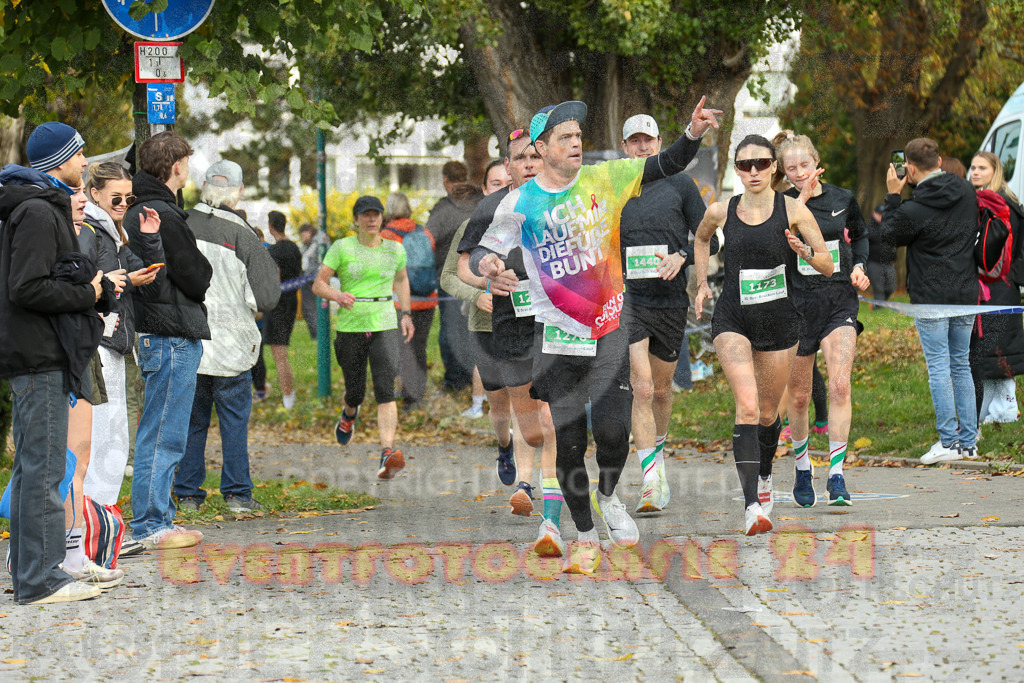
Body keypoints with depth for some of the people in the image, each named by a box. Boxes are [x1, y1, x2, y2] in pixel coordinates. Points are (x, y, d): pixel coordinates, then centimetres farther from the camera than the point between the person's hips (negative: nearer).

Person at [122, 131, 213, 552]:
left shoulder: (138, 213, 14)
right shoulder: (164, 216, -16)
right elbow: (196, 280, -14)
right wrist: (205, 265, 5)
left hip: (152, 334, 10)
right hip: (173, 337, -10)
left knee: (159, 436, 16)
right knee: (162, 437, -5)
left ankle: (158, 520, 21)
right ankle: (148, 527, -3)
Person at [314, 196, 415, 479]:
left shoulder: (395, 250, 7)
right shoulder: (342, 248, -1)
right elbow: (318, 285, -1)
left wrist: (406, 314, 21)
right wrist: (337, 295, -21)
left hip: (385, 326, 0)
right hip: (350, 327, 0)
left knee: (385, 389, -17)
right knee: (355, 392, 9)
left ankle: (387, 453, -27)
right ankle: (349, 414, 48)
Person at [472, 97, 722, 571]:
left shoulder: (604, 180, -1)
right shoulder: (520, 203, -3)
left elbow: (666, 165, -4)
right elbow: (483, 251, -2)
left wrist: (692, 135, -23)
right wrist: (486, 266, -26)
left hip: (608, 327, 0)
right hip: (557, 335, 0)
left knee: (613, 429, -13)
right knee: (568, 441, 2)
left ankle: (608, 498, 18)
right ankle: (585, 536, 18)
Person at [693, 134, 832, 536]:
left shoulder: (793, 210, -5)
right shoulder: (720, 212, 0)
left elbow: (828, 267, -3)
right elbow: (701, 239, 24)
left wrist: (806, 252, -23)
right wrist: (702, 283, 16)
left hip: (780, 321, 1)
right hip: (732, 319, -1)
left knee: (768, 412, 15)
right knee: (747, 406, -19)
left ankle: (764, 477, 47)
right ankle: (752, 507, -27)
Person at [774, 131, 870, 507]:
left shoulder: (843, 199, 3)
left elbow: (860, 236, 22)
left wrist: (859, 266, 3)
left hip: (840, 302, 0)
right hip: (798, 303, 0)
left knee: (840, 385, -17)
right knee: (799, 397, 9)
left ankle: (836, 477, -17)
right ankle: (802, 469, 32)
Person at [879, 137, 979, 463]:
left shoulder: (914, 209, -17)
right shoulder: (967, 192, 2)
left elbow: (890, 234, 1)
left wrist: (893, 195, 6)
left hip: (931, 297, -6)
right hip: (966, 294, 6)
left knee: (939, 368, -1)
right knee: (961, 366, 13)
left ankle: (948, 442, -2)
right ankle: (969, 441, 14)